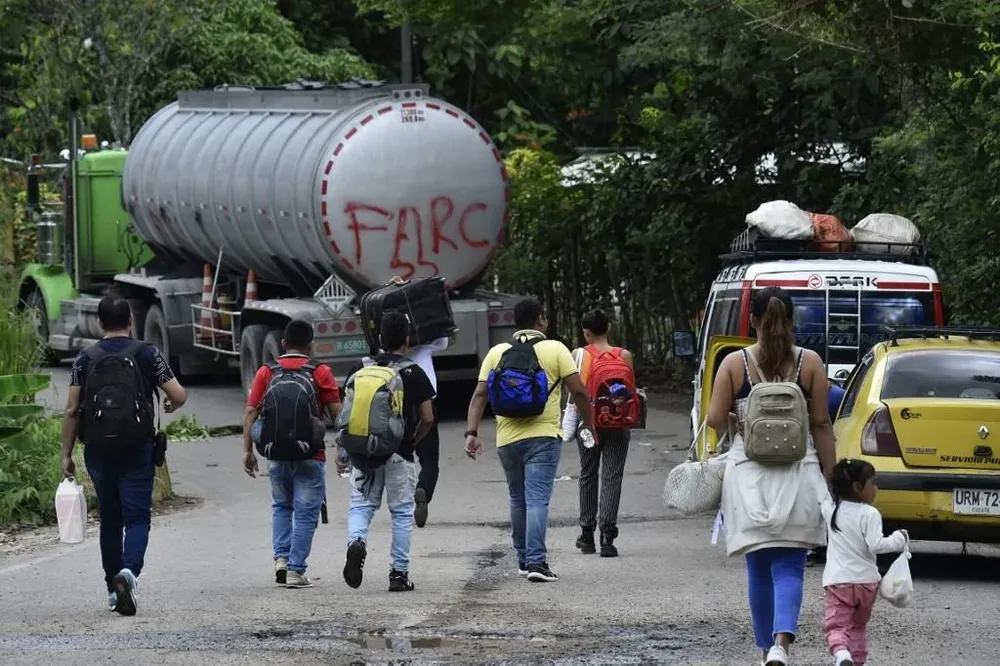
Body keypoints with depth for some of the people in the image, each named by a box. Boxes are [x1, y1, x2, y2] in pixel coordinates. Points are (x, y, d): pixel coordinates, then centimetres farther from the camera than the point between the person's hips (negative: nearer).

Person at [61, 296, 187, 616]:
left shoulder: (86, 358, 3)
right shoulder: (146, 354, -2)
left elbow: (71, 411, 0)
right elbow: (179, 395, -6)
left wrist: (66, 455, 5)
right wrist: (171, 405, 19)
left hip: (98, 449, 2)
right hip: (137, 448, -2)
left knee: (109, 520, 13)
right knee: (137, 517, -1)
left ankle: (113, 589, 18)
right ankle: (129, 571, -27)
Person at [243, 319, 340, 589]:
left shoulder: (266, 373, 4)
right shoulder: (320, 373, -2)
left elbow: (250, 413, -1)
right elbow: (337, 414, -3)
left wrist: (247, 451, 4)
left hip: (276, 455, 3)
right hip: (310, 456, -3)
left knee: (281, 506, 22)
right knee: (306, 513, 5)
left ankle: (281, 558, 8)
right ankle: (295, 570, 1)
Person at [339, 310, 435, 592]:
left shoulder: (359, 370, 2)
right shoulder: (414, 374, -3)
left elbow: (346, 414, 2)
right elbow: (427, 418, -4)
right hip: (400, 455, -1)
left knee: (361, 505, 10)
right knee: (402, 512, 8)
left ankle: (356, 541, -21)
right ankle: (399, 573, 8)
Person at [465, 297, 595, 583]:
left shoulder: (497, 353, 8)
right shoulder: (555, 350, -1)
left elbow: (480, 395, 1)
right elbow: (579, 391, -4)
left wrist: (471, 433, -2)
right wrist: (589, 425, 8)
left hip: (507, 439, 3)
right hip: (544, 436, -3)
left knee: (517, 500, 18)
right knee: (537, 500, -8)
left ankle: (524, 559, 26)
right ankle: (536, 562, -17)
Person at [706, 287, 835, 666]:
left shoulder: (734, 364, -2)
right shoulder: (810, 363, -1)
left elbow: (715, 420, -6)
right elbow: (821, 425, -1)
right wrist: (829, 477, 6)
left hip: (749, 474, 1)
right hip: (798, 475, 0)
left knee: (759, 569, 12)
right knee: (789, 566, -1)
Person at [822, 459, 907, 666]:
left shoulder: (830, 508, 3)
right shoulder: (869, 514, -10)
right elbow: (875, 545, -17)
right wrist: (898, 540, -4)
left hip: (837, 580, 1)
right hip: (866, 580, -1)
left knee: (835, 626, -7)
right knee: (858, 626, 21)